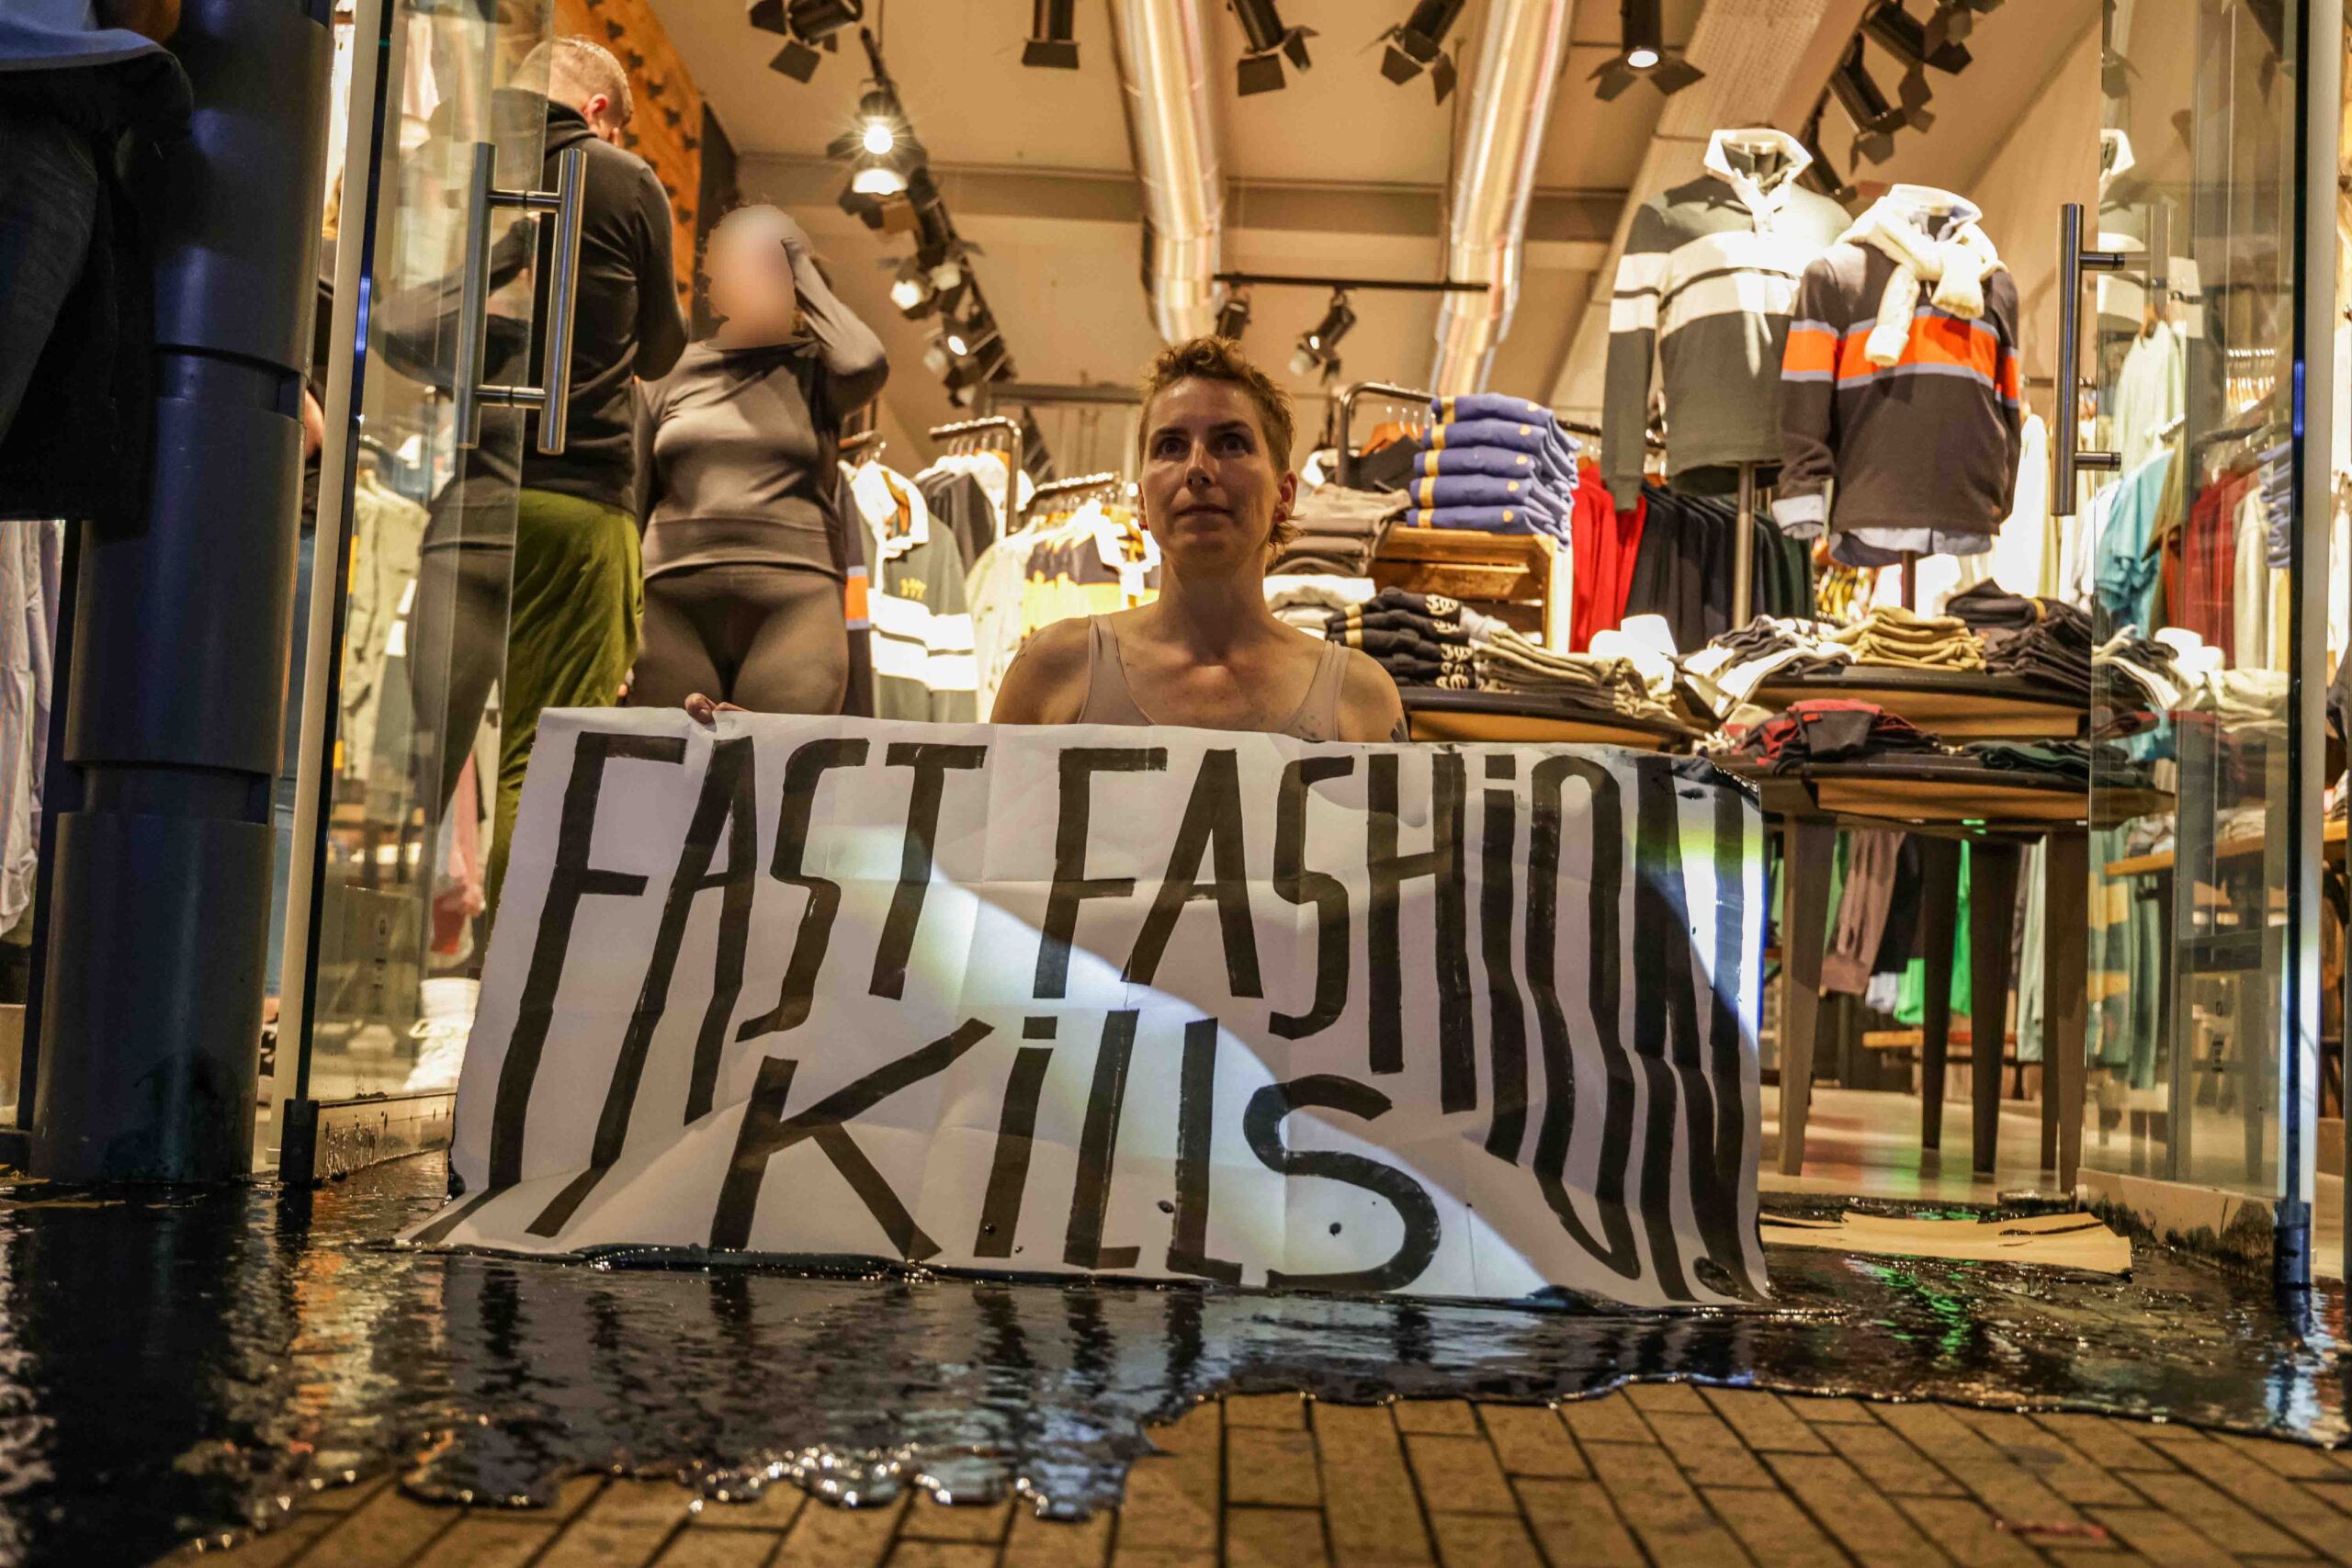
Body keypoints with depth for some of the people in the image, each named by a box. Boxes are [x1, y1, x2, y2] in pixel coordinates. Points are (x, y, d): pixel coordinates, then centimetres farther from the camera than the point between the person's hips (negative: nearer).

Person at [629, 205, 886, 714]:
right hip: (673, 602, 2)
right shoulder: (669, 374, 16)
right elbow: (634, 502, 15)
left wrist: (803, 271, 4)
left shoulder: (814, 371, 12)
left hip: (795, 601, -1)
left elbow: (865, 365, -12)